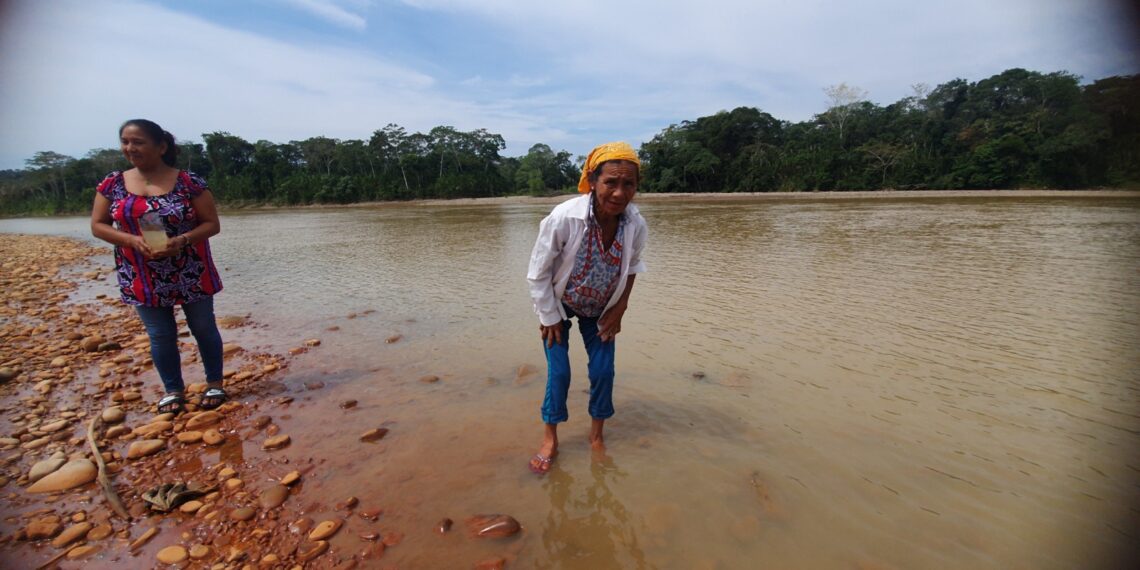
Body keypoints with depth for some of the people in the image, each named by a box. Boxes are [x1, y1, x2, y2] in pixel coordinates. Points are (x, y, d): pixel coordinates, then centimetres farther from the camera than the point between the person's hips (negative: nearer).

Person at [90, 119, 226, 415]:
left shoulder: (188, 182, -8)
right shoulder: (112, 184, 2)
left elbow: (212, 223, -7)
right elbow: (98, 225, 5)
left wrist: (182, 240, -23)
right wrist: (132, 239, -14)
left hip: (191, 274, -2)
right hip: (142, 278, 3)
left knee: (203, 328, 9)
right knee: (160, 336, 10)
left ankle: (214, 383, 24)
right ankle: (173, 390, 25)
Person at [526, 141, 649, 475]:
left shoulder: (637, 226, -23)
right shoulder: (564, 218, -35)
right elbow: (538, 274, -21)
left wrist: (620, 308, -4)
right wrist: (550, 318, -14)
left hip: (600, 310, 3)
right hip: (559, 306, -3)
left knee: (603, 371, 4)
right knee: (558, 372, -2)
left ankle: (596, 436, 28)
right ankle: (550, 441, 20)